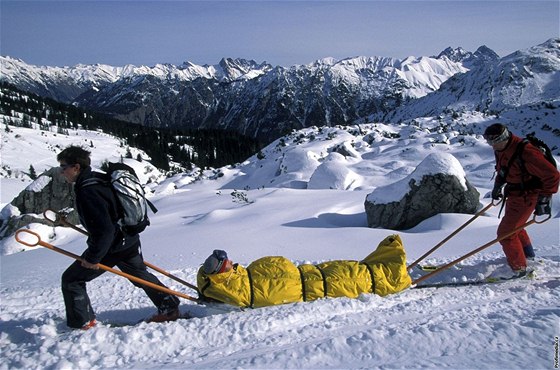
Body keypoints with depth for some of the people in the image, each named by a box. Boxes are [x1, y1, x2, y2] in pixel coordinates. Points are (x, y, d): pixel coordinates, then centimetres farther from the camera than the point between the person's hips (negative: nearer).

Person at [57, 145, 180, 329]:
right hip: (129, 240, 9)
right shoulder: (100, 178, 5)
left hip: (111, 247, -9)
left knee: (71, 279, 6)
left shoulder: (87, 192, -26)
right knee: (141, 275, 24)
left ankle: (81, 322, 14)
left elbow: (104, 230, -30)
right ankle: (169, 308, 30)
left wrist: (93, 257, -20)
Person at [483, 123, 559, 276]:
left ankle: (519, 268, 8)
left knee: (505, 232, -8)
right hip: (513, 195, 9)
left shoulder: (525, 153, -32)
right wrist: (497, 186, 20)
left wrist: (544, 200, -25)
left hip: (526, 197, -9)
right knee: (514, 226, 28)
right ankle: (528, 255, 52)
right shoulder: (501, 149, -4)